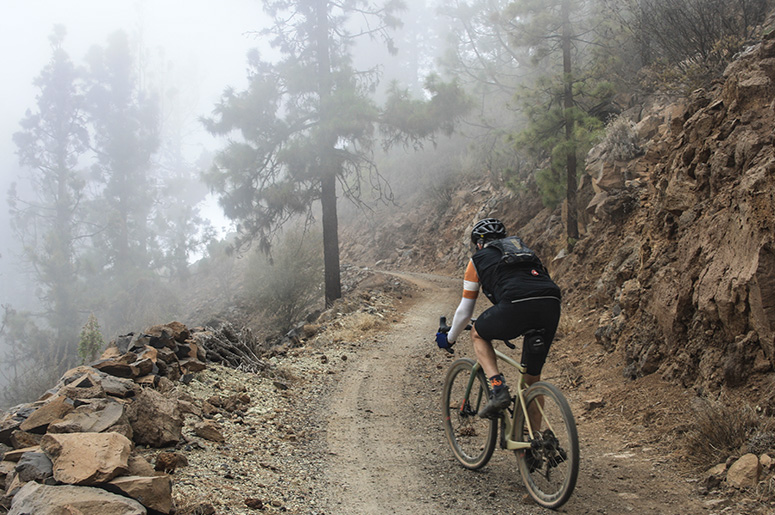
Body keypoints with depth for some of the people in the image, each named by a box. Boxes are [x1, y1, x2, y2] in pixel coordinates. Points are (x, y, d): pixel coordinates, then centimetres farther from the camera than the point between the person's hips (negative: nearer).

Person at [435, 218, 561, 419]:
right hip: (552, 306, 5)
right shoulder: (525, 251, 37)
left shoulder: (479, 259, 22)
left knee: (478, 334, 25)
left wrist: (449, 339, 41)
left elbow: (464, 312, 24)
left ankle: (498, 388, 7)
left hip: (517, 305, -5)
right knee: (533, 378, 21)